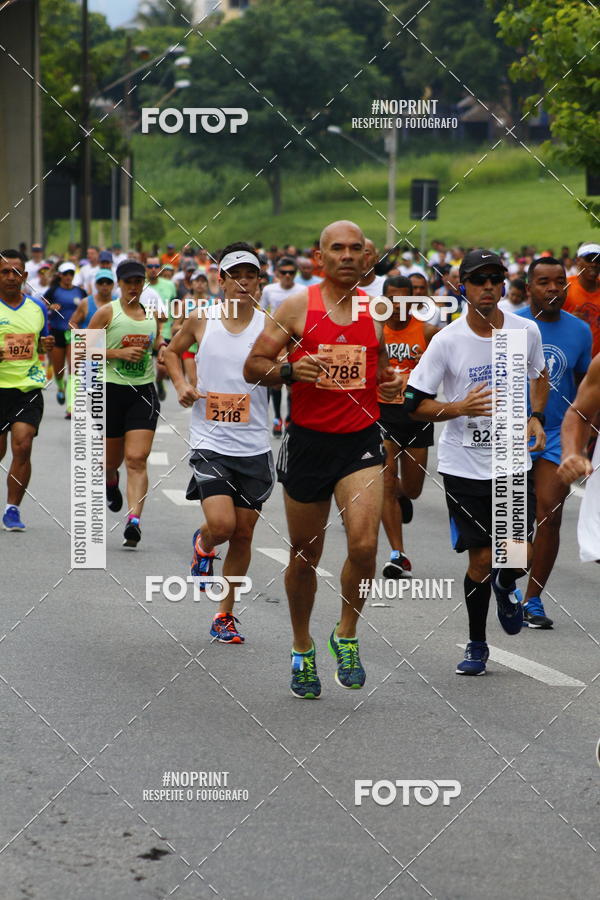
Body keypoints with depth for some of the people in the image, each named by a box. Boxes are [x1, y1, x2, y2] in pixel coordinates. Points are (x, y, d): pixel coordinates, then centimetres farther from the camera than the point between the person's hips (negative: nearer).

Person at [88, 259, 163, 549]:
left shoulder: (152, 313, 11)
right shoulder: (107, 313, -1)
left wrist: (161, 346, 4)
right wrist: (119, 353, -15)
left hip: (144, 392, 1)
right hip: (112, 391, -1)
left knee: (137, 459, -13)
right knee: (112, 458, 12)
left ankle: (134, 521, -20)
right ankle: (111, 482, 50)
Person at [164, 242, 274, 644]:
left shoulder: (269, 325, -2)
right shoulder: (201, 320, 1)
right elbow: (173, 350, 19)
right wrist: (181, 384, 3)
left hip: (254, 445, 1)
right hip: (210, 442, -1)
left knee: (243, 534, 7)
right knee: (221, 524, -18)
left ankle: (226, 615, 22)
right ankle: (203, 544, 20)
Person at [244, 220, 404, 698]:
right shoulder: (298, 306, -3)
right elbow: (253, 367, -1)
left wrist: (392, 384, 1)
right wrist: (290, 370, -20)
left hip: (361, 442, 1)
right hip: (309, 441, -1)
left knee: (364, 545, -18)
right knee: (305, 556, 10)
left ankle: (346, 636, 5)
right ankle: (303, 649, 31)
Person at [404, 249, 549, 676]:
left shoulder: (526, 331, -2)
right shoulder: (447, 341, -11)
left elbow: (540, 375, 19)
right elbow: (413, 404, -8)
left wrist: (535, 417, 1)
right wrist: (459, 408, -24)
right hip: (464, 466, -2)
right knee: (481, 560, -1)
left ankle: (506, 586, 33)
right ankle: (477, 647, 19)